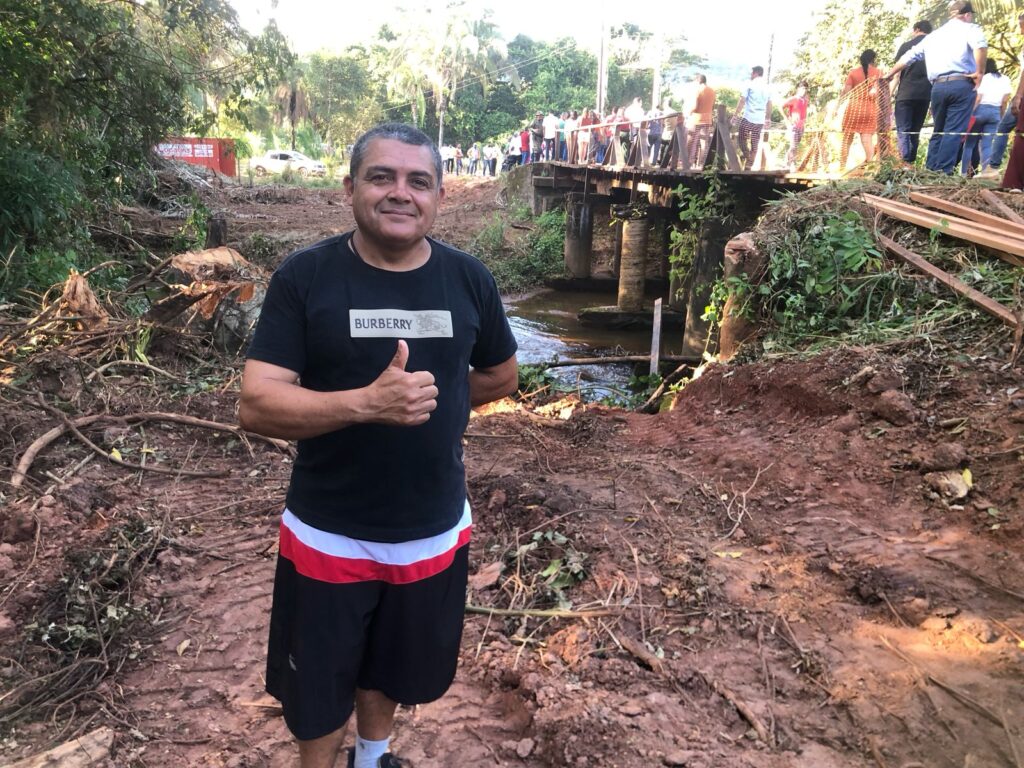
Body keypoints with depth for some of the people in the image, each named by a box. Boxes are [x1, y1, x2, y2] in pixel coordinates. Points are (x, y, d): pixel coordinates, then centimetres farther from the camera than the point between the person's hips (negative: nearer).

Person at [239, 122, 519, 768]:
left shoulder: (468, 278, -5)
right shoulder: (304, 276, -13)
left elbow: (501, 377, 10)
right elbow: (257, 405, -19)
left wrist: (420, 401, 2)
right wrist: (366, 403, -33)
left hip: (436, 534, 3)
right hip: (327, 538, -2)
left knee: (395, 667, 26)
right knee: (317, 688, 18)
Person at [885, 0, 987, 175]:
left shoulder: (932, 35, 22)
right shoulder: (970, 28, 6)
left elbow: (909, 56, 27)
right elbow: (980, 44, -17)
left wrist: (890, 74, 39)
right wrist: (979, 72, -11)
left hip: (938, 87, 5)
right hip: (961, 85, -5)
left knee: (939, 130, 15)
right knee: (954, 131, -5)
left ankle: (930, 170, 12)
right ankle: (943, 171, -11)